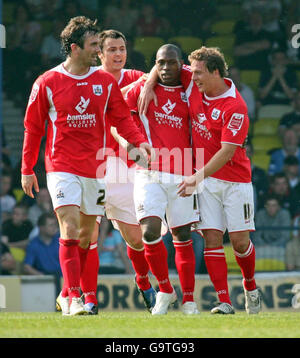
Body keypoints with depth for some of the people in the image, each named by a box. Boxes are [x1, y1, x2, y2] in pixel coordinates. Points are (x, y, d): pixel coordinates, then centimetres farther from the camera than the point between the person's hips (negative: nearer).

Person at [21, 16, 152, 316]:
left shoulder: (105, 82, 6)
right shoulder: (47, 83, -3)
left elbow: (122, 119, 9)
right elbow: (33, 128, 4)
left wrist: (140, 142, -9)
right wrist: (27, 170, 6)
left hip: (95, 168, 4)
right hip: (62, 167, -4)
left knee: (88, 235, 9)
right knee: (70, 228, -17)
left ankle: (67, 295, 24)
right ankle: (73, 298, -19)